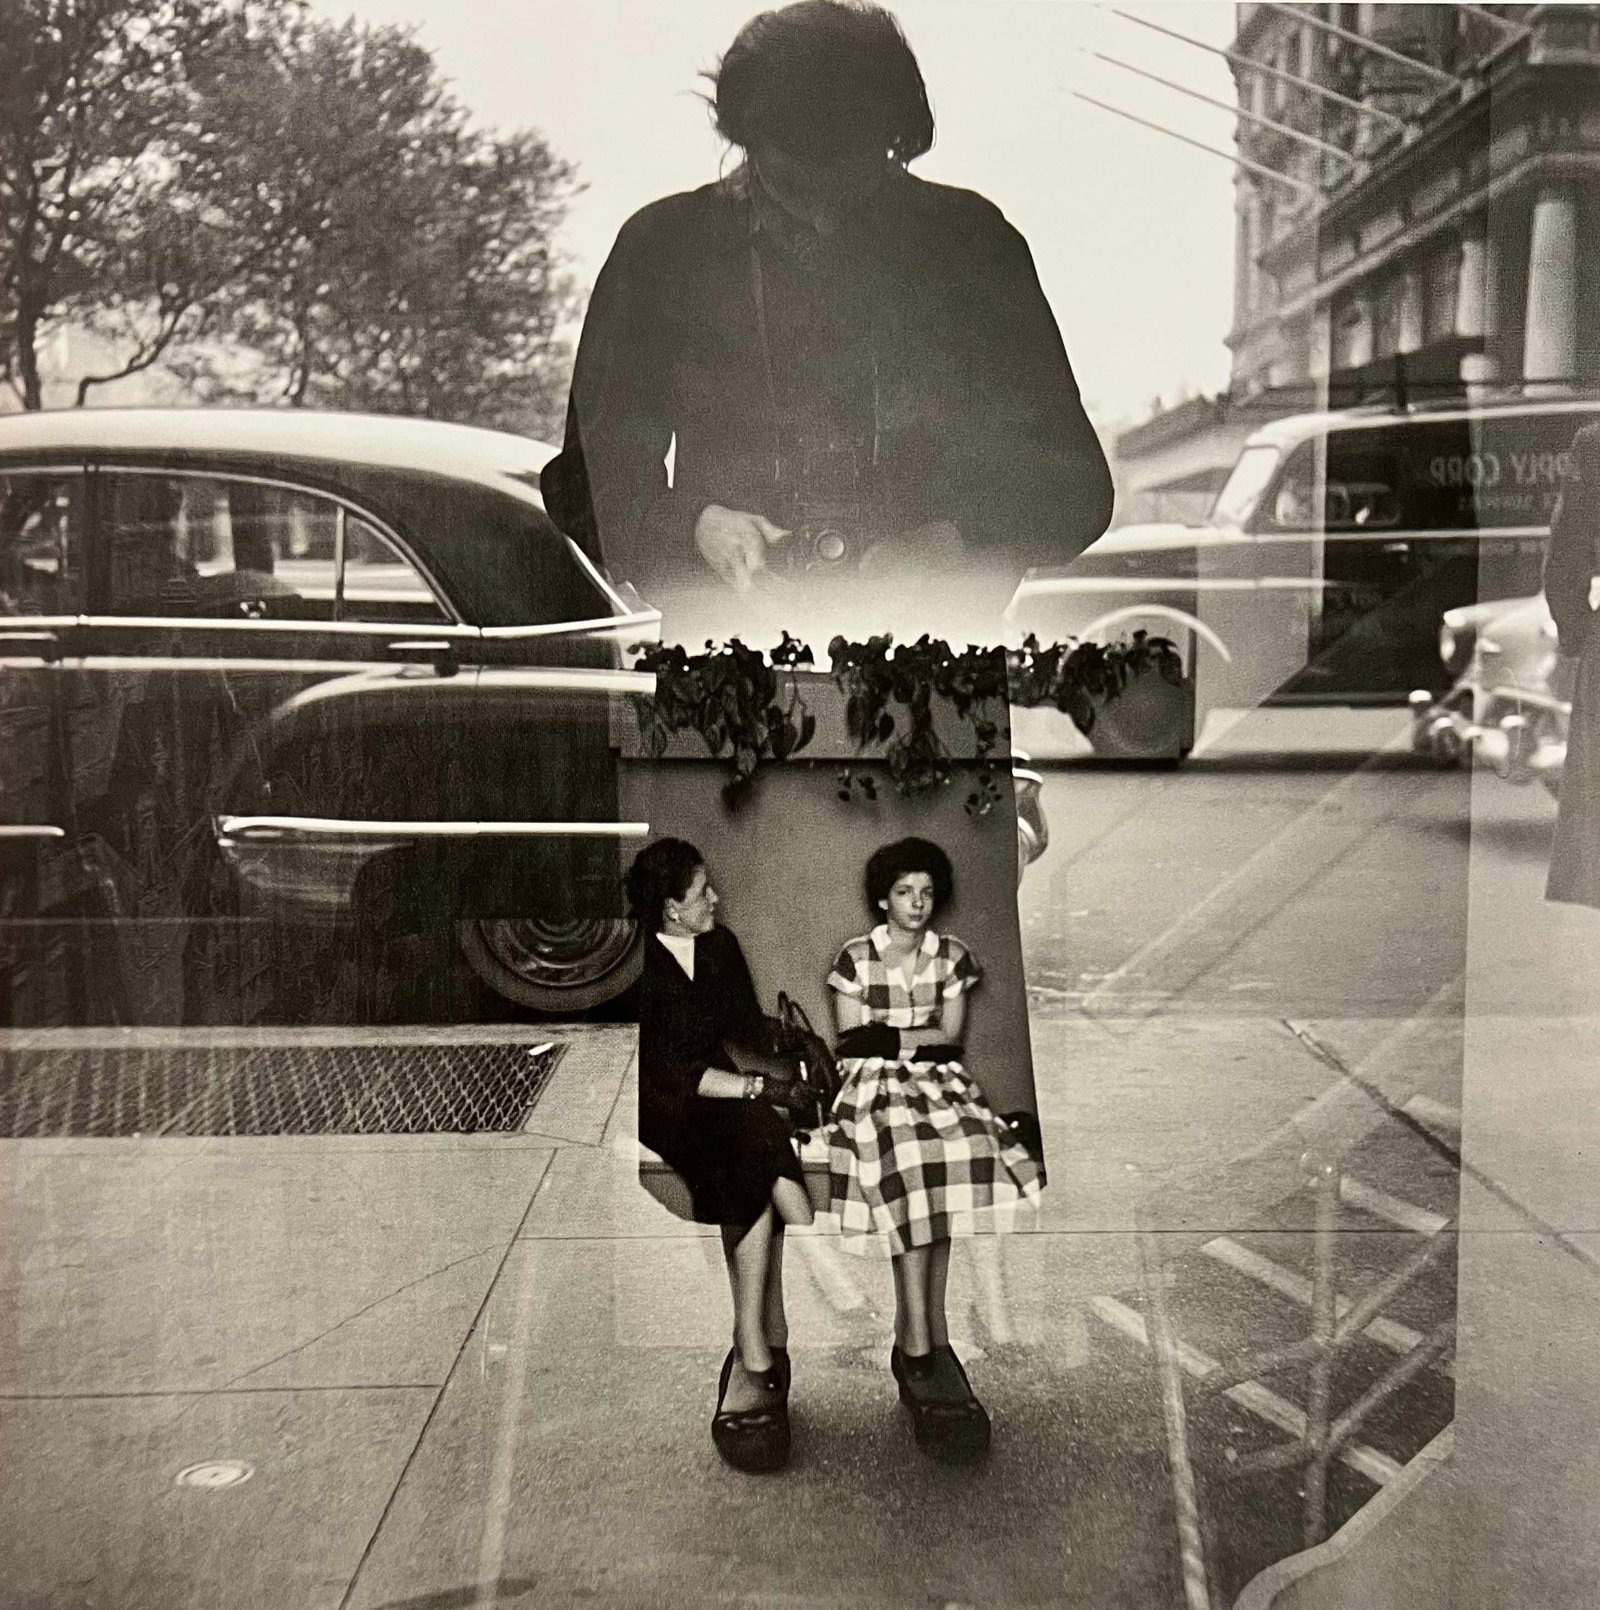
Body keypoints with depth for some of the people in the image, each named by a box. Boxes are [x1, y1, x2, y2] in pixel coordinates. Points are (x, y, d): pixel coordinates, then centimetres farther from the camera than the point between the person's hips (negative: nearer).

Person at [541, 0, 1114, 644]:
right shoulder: (662, 246, 11)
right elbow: (591, 479, 14)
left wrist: (958, 541, -5)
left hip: (930, 648, 1)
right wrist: (690, 526, -7)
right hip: (727, 643, 0)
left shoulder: (971, 243, 12)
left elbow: (1074, 487, 14)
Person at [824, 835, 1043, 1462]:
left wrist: (886, 1035, -4)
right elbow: (851, 1042, -1)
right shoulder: (856, 958, 4)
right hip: (874, 1083, -3)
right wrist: (921, 1036, -2)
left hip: (936, 1080, 3)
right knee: (910, 1167, -31)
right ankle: (925, 1343, -32)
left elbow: (951, 1038, 5)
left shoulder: (952, 957, 12)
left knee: (937, 1177, -27)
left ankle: (915, 1342, -21)